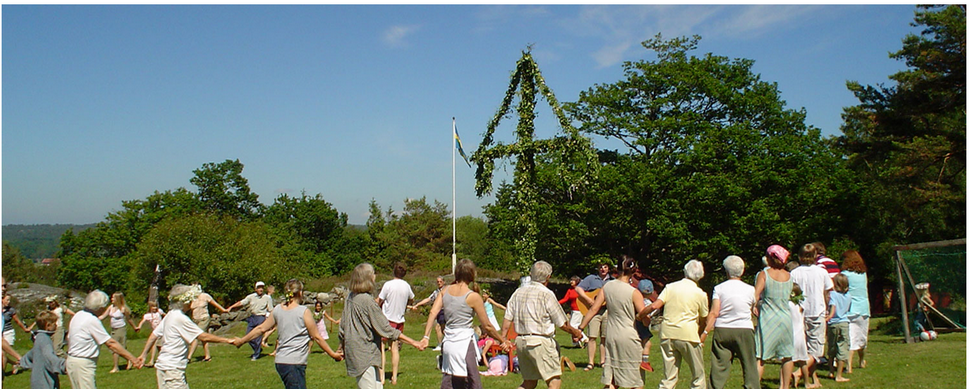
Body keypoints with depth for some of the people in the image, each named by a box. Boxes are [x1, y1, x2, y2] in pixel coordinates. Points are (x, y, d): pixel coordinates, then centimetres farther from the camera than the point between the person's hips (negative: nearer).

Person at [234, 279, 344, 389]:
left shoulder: (277, 310, 8)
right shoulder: (304, 312, -8)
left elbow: (261, 328, 16)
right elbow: (316, 337, -4)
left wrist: (241, 341, 31)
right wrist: (333, 354, 6)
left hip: (280, 361, 7)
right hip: (294, 363, -7)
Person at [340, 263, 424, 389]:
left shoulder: (350, 297, 7)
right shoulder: (367, 300, -19)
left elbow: (343, 326, 15)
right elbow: (386, 329, -17)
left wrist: (341, 348, 29)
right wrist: (413, 343, -14)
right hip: (364, 354, -9)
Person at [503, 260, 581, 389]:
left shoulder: (518, 292, 8)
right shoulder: (546, 294, -9)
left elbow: (507, 319, 6)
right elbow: (562, 324, -5)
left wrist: (503, 339, 12)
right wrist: (576, 332, 11)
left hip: (520, 341, 7)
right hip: (540, 342, -7)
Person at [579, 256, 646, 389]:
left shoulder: (607, 286, 1)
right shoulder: (634, 293, -12)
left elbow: (594, 309, 2)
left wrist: (580, 327, 8)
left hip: (611, 336, 4)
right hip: (628, 336, -4)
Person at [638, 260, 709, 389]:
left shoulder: (670, 287, 4)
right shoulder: (700, 293, 0)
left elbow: (655, 306, -7)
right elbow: (703, 322, 8)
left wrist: (640, 315, 7)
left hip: (667, 334, 3)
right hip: (688, 335, -3)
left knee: (669, 378, 8)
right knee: (698, 375, 12)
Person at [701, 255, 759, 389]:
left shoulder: (719, 288, -2)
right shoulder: (750, 289, 1)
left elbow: (714, 313, -9)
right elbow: (753, 311, 12)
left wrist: (705, 332, -9)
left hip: (722, 330, 0)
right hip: (744, 330, 0)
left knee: (719, 366, 3)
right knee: (750, 365, 7)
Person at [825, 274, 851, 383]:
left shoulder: (833, 294, -5)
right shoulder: (848, 296, 8)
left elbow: (833, 306, -19)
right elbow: (848, 308, 20)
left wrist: (830, 316, -27)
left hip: (833, 323, -1)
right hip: (844, 323, 2)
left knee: (831, 349, 14)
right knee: (842, 349, 1)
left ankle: (831, 372, 24)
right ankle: (839, 376, 1)